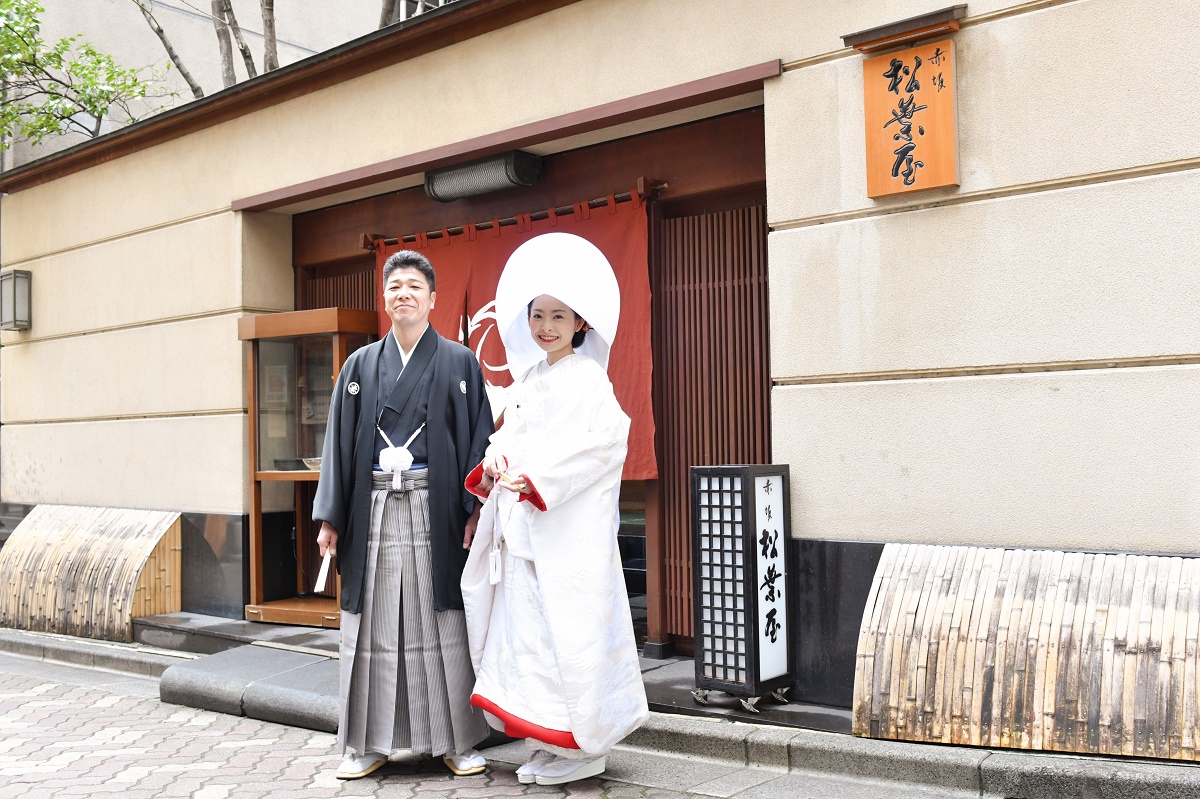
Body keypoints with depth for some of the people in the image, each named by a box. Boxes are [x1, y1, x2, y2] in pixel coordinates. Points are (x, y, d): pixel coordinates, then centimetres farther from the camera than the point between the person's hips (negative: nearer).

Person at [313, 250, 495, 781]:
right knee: (373, 628, 5)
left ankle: (456, 740, 12)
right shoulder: (360, 365, 12)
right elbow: (340, 441, 9)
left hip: (434, 511, -2)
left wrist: (476, 509, -8)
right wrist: (329, 516, 2)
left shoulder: (459, 363, 6)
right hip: (374, 512, 2)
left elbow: (478, 437, 1)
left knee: (443, 626, 1)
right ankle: (369, 743, 15)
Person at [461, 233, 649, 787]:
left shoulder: (587, 378, -6)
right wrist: (495, 461, -6)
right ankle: (547, 745, 19)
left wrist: (536, 476, -21)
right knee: (526, 629, 9)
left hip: (568, 529, -8)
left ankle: (582, 748, 8)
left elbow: (602, 441, -18)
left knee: (566, 632, -5)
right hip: (521, 527, 8)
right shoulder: (528, 379, 18)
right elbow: (510, 434, 17)